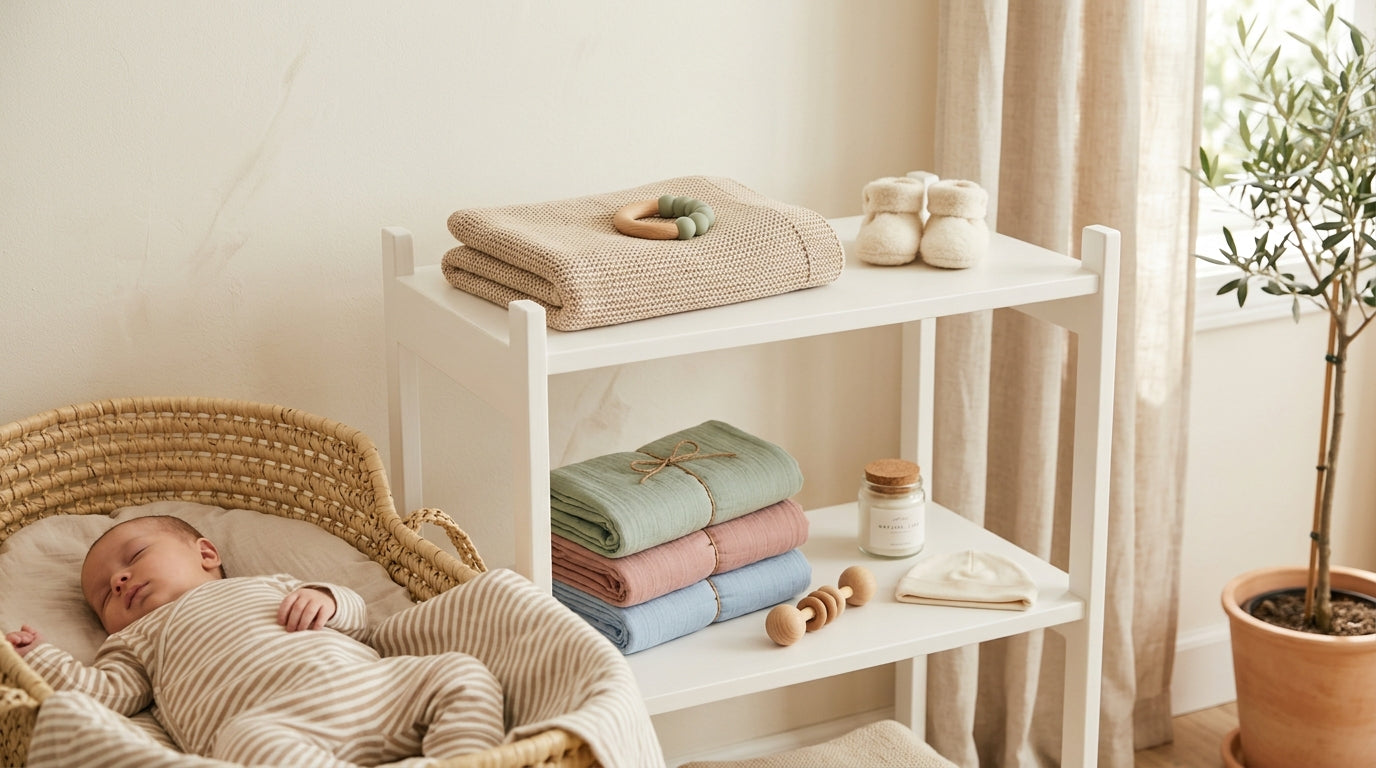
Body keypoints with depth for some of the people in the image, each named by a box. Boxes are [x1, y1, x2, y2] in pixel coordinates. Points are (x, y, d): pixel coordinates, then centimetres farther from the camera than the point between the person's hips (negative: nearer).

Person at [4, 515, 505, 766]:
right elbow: (103, 693, 18)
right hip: (276, 722, -4)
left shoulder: (268, 586, 38)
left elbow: (356, 620, 32)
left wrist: (325, 599, 11)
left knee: (462, 675, -14)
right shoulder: (139, 640, 36)